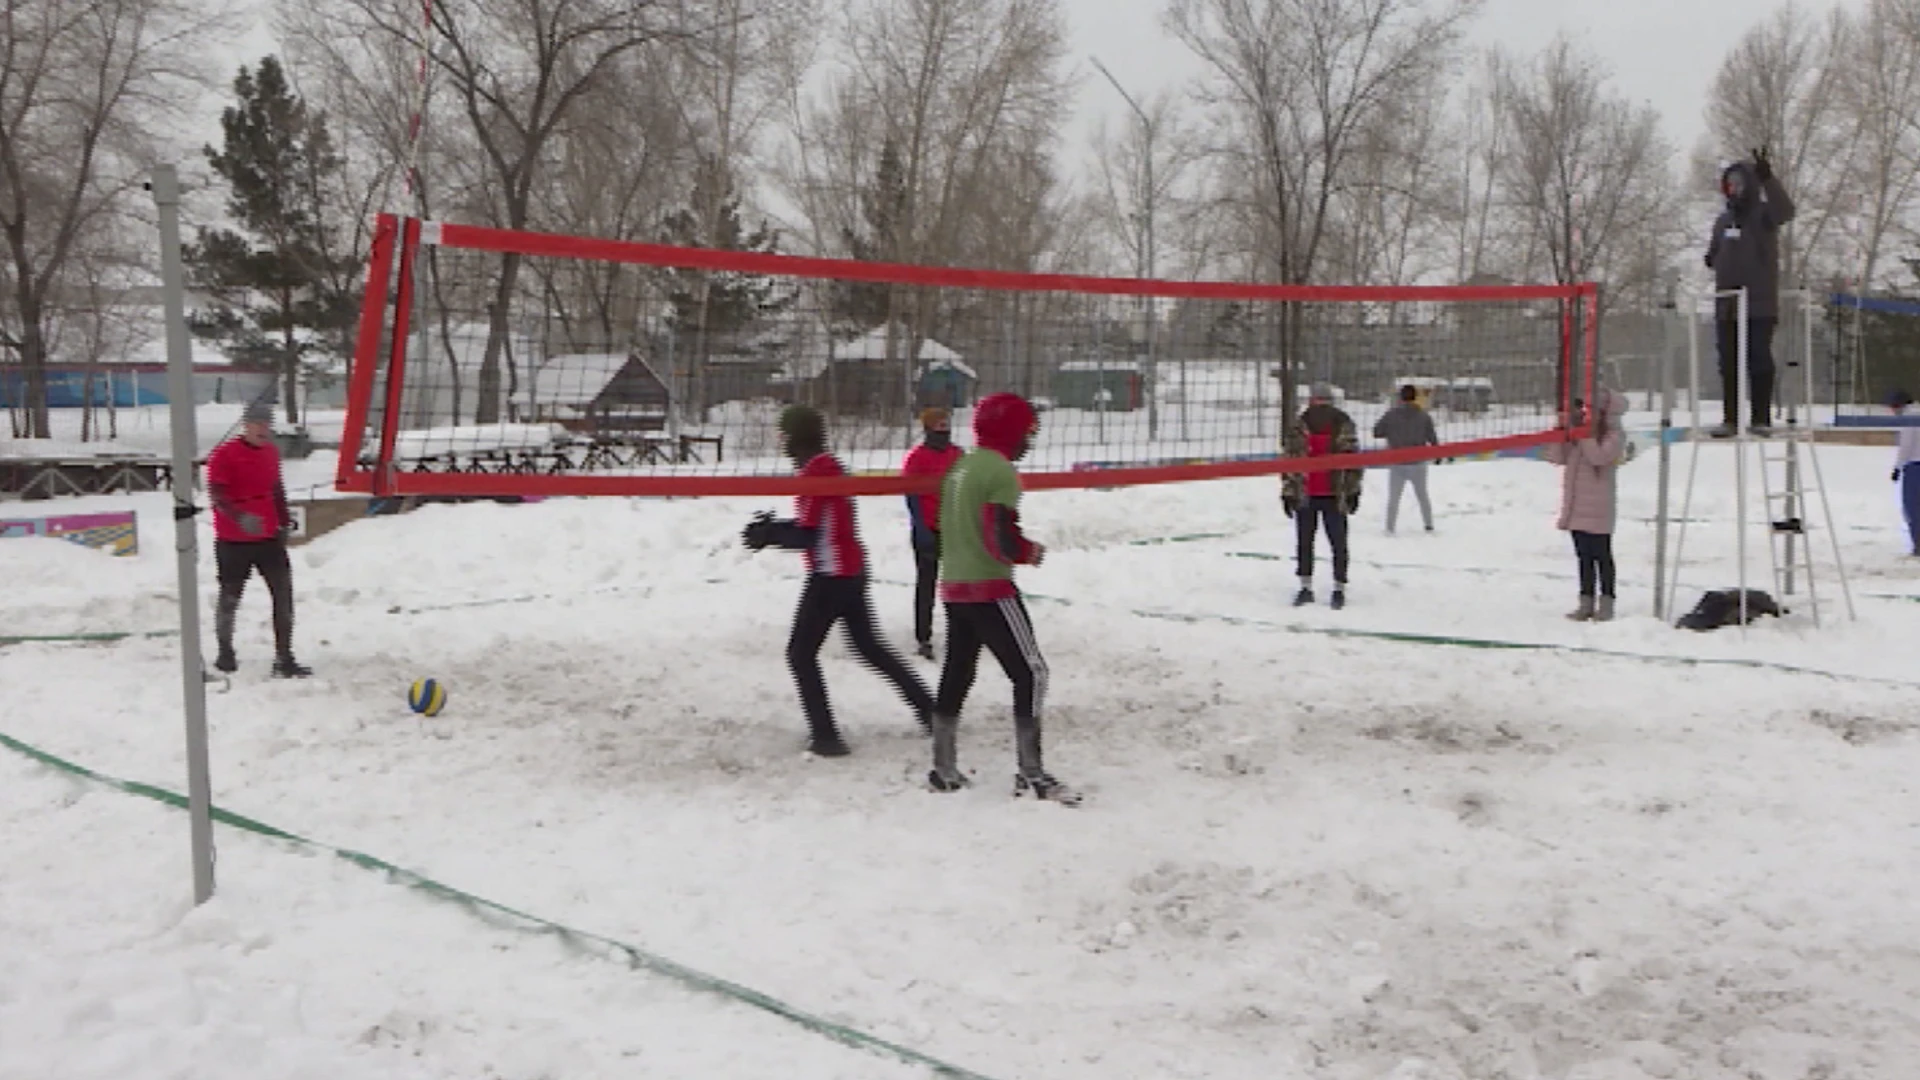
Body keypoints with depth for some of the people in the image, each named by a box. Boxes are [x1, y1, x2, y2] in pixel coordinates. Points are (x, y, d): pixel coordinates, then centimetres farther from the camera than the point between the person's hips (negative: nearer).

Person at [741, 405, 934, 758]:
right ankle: (929, 708, 26)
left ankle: (825, 736, -4)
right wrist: (773, 528, 10)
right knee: (870, 646, 21)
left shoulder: (814, 472, -18)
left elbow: (807, 536, -20)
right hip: (852, 572, 10)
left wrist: (767, 534, -7)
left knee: (800, 654, -2)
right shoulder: (830, 466, 11)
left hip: (830, 576, -10)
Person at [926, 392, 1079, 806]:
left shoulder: (959, 467, 13)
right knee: (1031, 674, -4)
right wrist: (1033, 553, -3)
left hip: (954, 588, 9)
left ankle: (943, 769, 23)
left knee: (956, 673, 16)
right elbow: (1004, 542, -20)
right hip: (989, 591, -9)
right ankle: (1031, 773, -5)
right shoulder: (1000, 471, -15)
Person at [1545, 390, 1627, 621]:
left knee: (1602, 556, 2)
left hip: (1598, 509, -6)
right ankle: (1586, 602, 16)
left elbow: (1598, 457, -23)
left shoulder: (1612, 437, -7)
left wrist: (1586, 434, -22)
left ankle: (1606, 603, 8)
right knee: (1584, 557, 11)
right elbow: (1556, 457, 3)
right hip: (1577, 507, 6)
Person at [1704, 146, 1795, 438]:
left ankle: (1761, 418, 1)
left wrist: (1767, 178, -39)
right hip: (1727, 305, 5)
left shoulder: (1764, 214, -3)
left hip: (1760, 304, -5)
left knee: (1759, 361, -3)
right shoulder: (1723, 220, 14)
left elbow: (1786, 210, -25)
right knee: (1729, 363, 6)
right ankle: (1730, 419, 11)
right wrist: (1713, 259, -3)